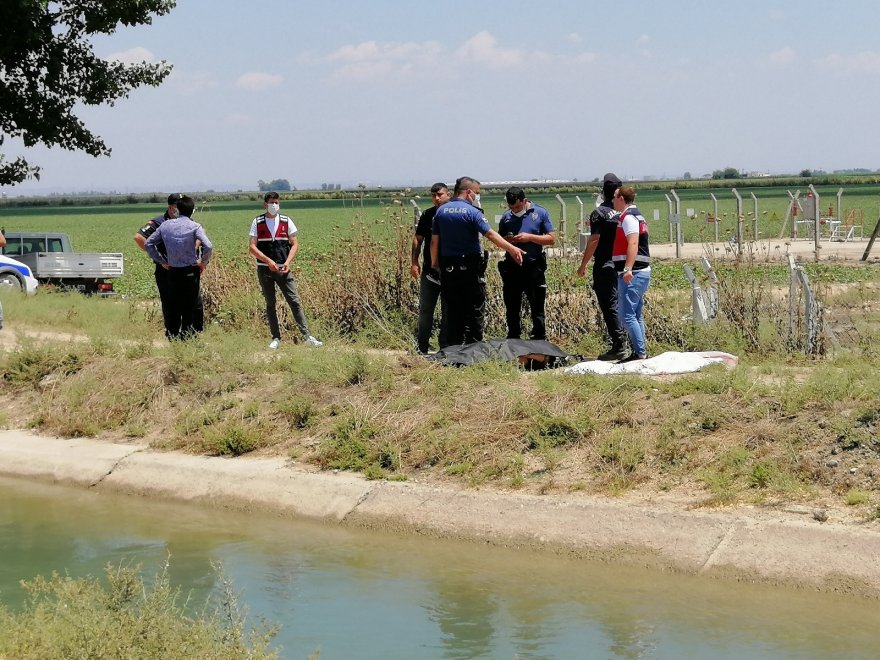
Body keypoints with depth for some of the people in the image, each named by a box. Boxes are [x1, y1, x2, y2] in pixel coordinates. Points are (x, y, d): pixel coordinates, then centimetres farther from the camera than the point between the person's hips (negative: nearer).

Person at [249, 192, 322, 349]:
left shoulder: (286, 221, 4)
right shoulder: (257, 222, 1)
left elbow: (295, 244, 5)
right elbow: (252, 247, -4)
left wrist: (287, 262, -10)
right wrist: (268, 261, -16)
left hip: (283, 269, 0)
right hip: (264, 269, 0)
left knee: (295, 301, -6)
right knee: (270, 304, 6)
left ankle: (307, 336, -7)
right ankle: (276, 338, 13)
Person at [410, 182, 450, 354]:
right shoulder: (427, 215, 4)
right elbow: (418, 239, 9)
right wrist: (414, 262, 0)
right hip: (429, 270, 2)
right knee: (425, 309, 6)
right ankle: (421, 347, 12)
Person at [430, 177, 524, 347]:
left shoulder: (441, 211, 6)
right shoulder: (471, 212, -10)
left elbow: (434, 241, 8)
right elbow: (490, 234, -19)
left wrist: (434, 264, 16)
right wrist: (512, 249, -22)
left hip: (447, 267, 5)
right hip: (469, 267, -5)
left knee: (452, 308, 10)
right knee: (474, 308, 3)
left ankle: (450, 347, 10)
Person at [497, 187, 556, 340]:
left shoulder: (540, 213, -2)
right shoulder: (506, 217, 7)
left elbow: (551, 239, -4)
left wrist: (530, 237, -15)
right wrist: (507, 240, -6)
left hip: (533, 267, -3)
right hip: (511, 268, 3)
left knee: (537, 308, 3)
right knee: (512, 309, 10)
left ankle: (539, 339, 10)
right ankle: (513, 341, 20)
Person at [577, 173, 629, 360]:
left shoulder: (599, 213, -10)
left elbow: (594, 241, -15)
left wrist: (583, 265, -8)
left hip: (605, 266, -6)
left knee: (609, 306, -4)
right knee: (618, 304, 15)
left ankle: (618, 347, -8)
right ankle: (623, 343, 16)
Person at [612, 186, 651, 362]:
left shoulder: (628, 217, -11)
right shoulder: (637, 215, 21)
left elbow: (633, 243, -24)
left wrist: (628, 268, -32)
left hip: (632, 274, -11)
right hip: (642, 273, 11)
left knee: (627, 314, -11)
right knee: (636, 316, 13)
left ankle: (639, 353, -14)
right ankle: (640, 352, 15)